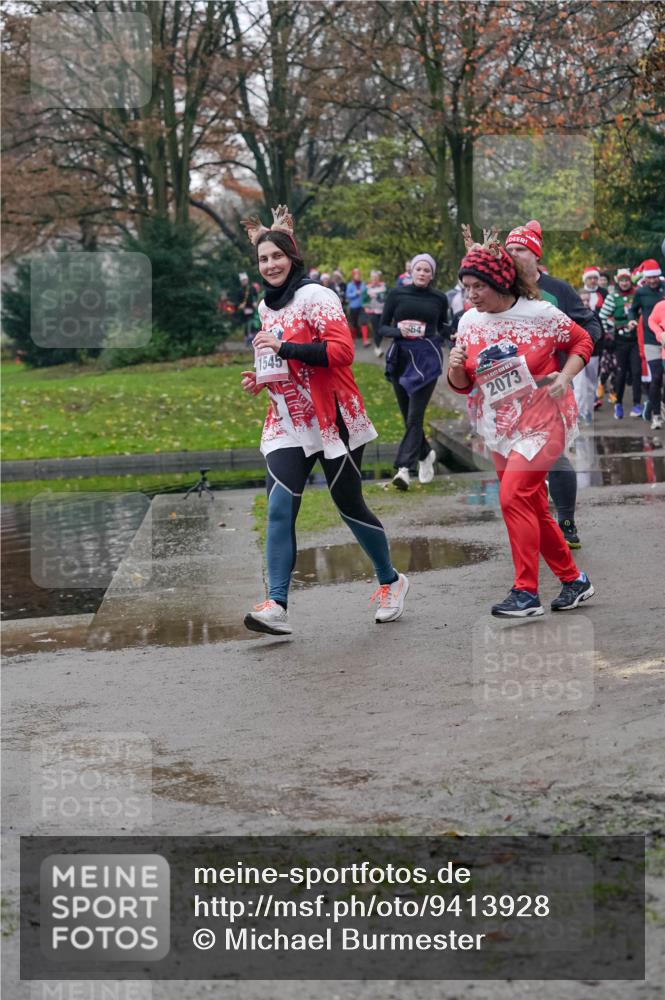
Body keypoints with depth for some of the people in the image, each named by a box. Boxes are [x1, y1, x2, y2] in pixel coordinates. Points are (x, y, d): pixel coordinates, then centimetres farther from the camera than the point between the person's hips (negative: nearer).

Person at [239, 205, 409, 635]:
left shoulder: (316, 296, -10)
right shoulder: (267, 307, 14)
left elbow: (343, 350, -21)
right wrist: (260, 377, 7)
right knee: (279, 508, -11)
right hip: (288, 422, 6)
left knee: (350, 505, 6)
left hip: (333, 419, -6)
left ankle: (391, 581, 29)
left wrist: (285, 348, -25)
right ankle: (277, 606, -16)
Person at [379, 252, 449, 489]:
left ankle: (404, 468, -16)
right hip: (400, 357, 2)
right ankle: (425, 454, 34)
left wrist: (439, 336, 2)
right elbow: (382, 327, 4)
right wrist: (399, 331, -15)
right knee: (408, 415, 9)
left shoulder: (439, 299, 4)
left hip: (427, 358, -2)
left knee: (415, 415, -11)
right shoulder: (397, 294, 2)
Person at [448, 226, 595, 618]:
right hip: (500, 429, 6)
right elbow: (463, 385, 8)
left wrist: (565, 377, -14)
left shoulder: (540, 314, -12)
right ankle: (574, 580, 27)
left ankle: (527, 593, -13)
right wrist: (456, 368, -14)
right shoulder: (469, 323, 1)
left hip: (541, 423, -6)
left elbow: (582, 341, 2)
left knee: (514, 497, -19)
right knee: (533, 509, 11)